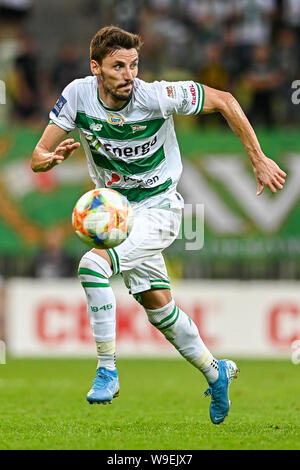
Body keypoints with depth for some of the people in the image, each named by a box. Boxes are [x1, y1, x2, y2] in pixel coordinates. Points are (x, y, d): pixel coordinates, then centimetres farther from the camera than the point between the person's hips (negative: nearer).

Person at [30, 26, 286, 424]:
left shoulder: (159, 96, -24)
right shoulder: (78, 95, -15)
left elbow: (224, 102, -11)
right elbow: (37, 159, -9)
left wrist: (259, 160, -9)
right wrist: (52, 158, -34)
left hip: (157, 209, -5)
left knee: (93, 264, -27)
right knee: (157, 306, 14)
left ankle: (107, 371, -16)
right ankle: (215, 372, 36)